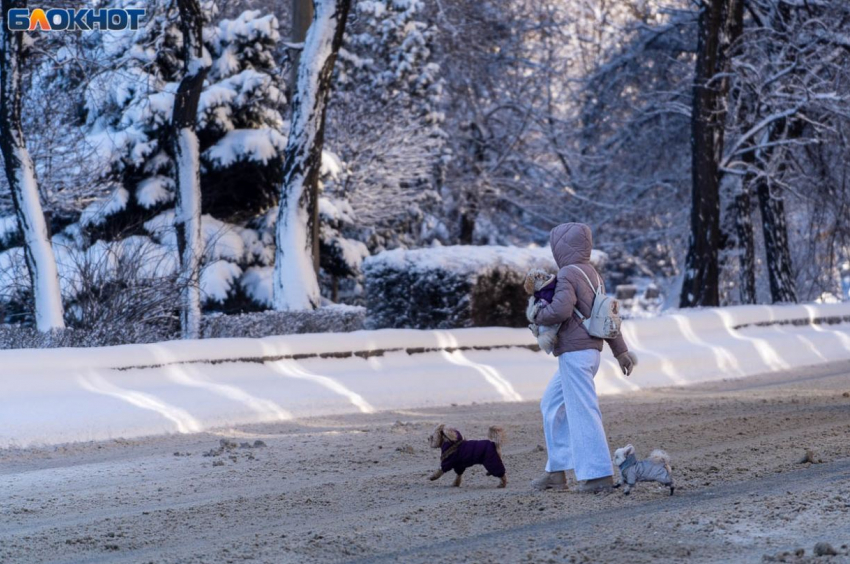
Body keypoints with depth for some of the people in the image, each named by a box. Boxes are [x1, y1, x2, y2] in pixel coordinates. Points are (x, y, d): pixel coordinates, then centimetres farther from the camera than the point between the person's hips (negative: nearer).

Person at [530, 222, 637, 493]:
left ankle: (599, 474, -7)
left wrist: (538, 316, -6)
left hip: (575, 353, -10)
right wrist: (621, 351, 26)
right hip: (589, 351, 10)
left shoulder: (568, 274, -12)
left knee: (582, 410, -7)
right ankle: (557, 471, 17)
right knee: (552, 404, 17)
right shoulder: (591, 273, 16)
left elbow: (561, 310, -26)